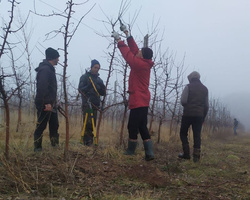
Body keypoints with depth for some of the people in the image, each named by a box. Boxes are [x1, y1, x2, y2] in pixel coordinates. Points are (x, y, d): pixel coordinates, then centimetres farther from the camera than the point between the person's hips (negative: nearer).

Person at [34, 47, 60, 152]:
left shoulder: (50, 69, 18)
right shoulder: (45, 69, -14)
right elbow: (42, 87, -24)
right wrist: (47, 103, -27)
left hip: (50, 103, 10)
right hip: (44, 104, -10)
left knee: (54, 125, 11)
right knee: (41, 126, -4)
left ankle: (55, 145, 17)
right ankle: (37, 147, 3)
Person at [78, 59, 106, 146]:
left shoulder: (99, 79, 19)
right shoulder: (84, 77, 3)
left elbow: (103, 93, 16)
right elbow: (80, 89, -5)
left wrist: (102, 86, -4)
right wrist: (89, 86, -19)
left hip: (95, 104, 5)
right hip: (87, 103, -5)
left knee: (93, 123, 2)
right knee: (88, 122, -15)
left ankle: (90, 141, 7)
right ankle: (86, 141, -12)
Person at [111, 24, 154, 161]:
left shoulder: (140, 64, -15)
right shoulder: (145, 63, 9)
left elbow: (128, 53, -9)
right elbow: (133, 49, 15)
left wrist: (118, 40, 3)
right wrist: (127, 34, 18)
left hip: (138, 101, -9)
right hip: (143, 101, 9)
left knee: (133, 126, 0)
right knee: (142, 127, 9)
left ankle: (130, 151, 11)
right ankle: (149, 153, 6)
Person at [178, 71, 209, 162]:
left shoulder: (188, 87, -2)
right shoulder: (205, 89, 12)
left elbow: (183, 101, -9)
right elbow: (206, 105, 10)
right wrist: (203, 117, 16)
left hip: (188, 114, -4)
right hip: (199, 115, 4)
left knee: (183, 133, 9)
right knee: (197, 135, 5)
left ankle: (186, 153, 2)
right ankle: (196, 155, -2)